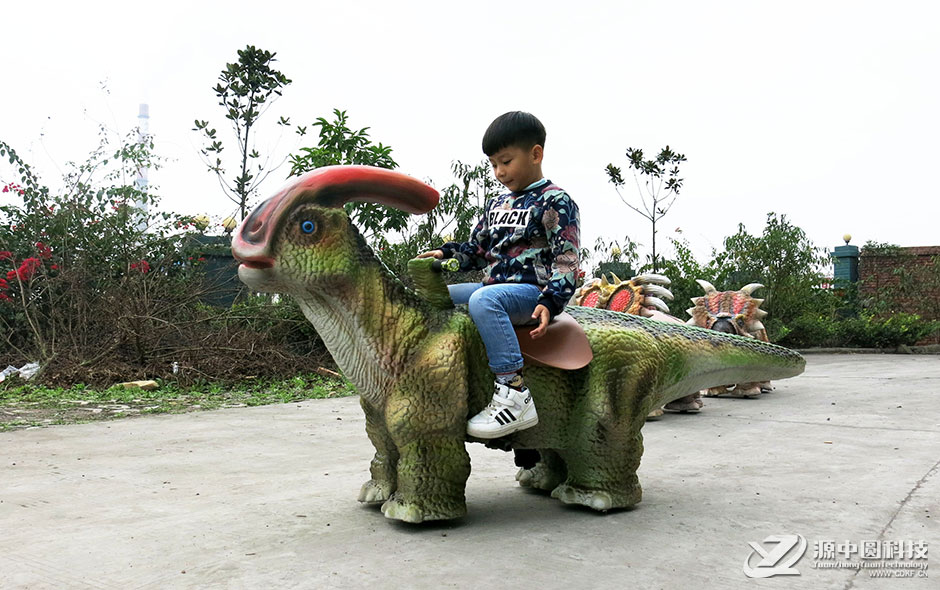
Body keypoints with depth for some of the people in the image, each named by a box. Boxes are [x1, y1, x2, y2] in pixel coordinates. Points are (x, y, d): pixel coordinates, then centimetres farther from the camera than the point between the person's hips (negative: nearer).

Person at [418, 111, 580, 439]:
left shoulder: (555, 202, -4)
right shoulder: (496, 205, 19)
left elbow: (566, 261, -12)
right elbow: (477, 249, 26)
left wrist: (550, 302, -25)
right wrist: (446, 252, 7)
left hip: (531, 291, -9)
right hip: (495, 287, 9)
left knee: (483, 299, -38)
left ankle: (514, 392, -40)